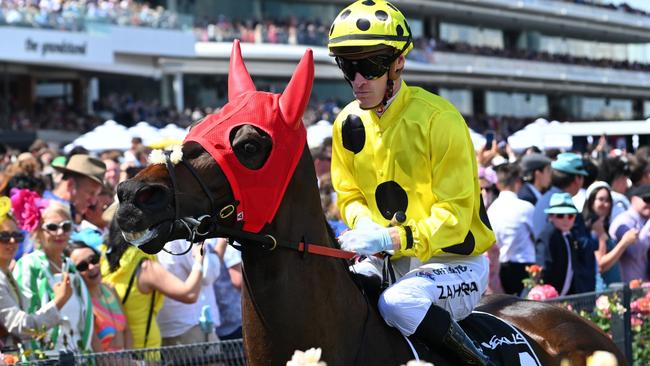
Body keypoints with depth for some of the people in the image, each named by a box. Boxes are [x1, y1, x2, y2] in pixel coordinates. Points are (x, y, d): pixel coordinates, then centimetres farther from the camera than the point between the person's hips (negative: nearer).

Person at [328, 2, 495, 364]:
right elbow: (349, 195, 13)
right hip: (390, 261, 6)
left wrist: (392, 238, -33)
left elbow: (454, 215, -19)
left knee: (398, 302, -34)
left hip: (454, 262, -6)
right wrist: (365, 227, -11)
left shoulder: (438, 118, -18)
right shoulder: (349, 123, 1)